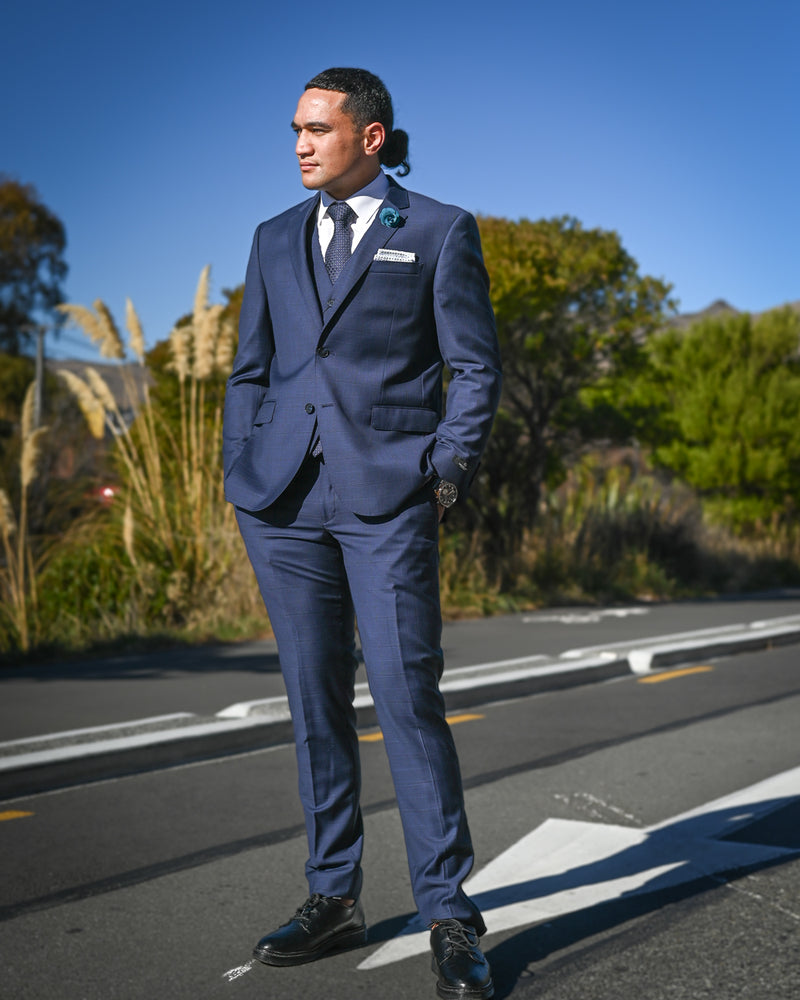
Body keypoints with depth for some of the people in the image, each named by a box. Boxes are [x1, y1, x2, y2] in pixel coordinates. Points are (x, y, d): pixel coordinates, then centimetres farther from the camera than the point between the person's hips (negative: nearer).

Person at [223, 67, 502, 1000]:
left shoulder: (439, 231, 5)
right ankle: (334, 898, 20)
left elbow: (475, 367, 3)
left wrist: (448, 473, -6)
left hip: (389, 497, -4)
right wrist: (240, 479, 8)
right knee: (315, 702, 8)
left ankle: (449, 916, 2)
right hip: (285, 501, 4)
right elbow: (249, 371, 18)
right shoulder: (276, 239, 16)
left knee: (407, 697, -9)